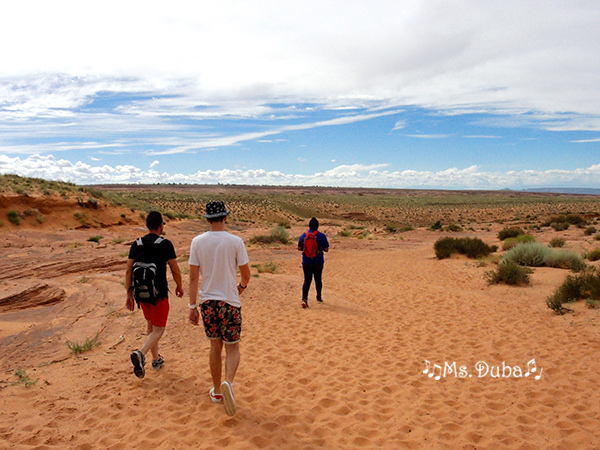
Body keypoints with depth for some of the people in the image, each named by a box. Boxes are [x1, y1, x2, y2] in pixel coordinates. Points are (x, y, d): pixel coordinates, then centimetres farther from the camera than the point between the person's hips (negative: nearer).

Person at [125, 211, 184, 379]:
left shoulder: (136, 244, 2)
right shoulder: (165, 244, -12)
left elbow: (128, 271, 1)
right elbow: (175, 271, -10)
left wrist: (129, 294, 7)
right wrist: (180, 286, 7)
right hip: (159, 293, -5)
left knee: (151, 325, 22)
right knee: (158, 330, 2)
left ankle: (156, 359, 32)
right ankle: (140, 354, -23)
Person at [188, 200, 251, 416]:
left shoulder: (198, 242, -3)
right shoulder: (235, 242, -9)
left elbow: (193, 277, -1)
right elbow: (246, 274, -2)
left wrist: (192, 306, 5)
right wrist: (241, 286, 21)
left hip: (207, 301, 3)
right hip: (229, 302, -3)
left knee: (215, 346, 17)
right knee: (232, 348, 8)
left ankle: (217, 391, 27)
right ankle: (227, 382, -17)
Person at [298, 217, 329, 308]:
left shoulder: (303, 235, -1)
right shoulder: (322, 236, -6)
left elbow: (299, 248, 7)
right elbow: (326, 249, -2)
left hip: (306, 262, 1)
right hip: (318, 262, 0)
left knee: (307, 280, 1)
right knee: (318, 279, 17)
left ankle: (304, 299, -17)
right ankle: (319, 297, 31)